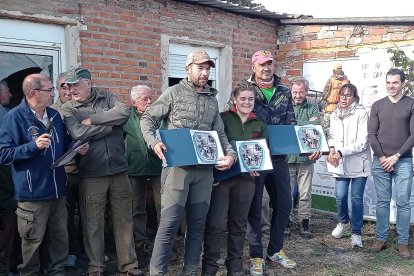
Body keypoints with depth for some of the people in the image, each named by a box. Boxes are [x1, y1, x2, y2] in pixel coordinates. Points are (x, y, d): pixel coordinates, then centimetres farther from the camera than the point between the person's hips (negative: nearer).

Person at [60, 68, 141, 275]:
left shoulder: (107, 98, 7)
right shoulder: (68, 109, 1)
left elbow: (124, 113, -12)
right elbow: (78, 133, -17)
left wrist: (92, 120, -12)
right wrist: (110, 123, -9)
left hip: (118, 169, 2)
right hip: (91, 174, -2)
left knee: (124, 220, 10)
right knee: (93, 223, 7)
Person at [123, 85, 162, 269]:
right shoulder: (127, 117, 4)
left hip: (157, 166, -1)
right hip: (136, 168, 1)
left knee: (162, 206, 0)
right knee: (138, 209, 9)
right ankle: (141, 245, 21)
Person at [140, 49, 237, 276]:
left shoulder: (212, 100, 14)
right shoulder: (174, 93, 0)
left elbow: (220, 134, 16)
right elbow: (147, 119, 1)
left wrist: (231, 154, -1)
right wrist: (153, 142, -17)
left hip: (204, 169, 5)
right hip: (177, 167, -5)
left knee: (197, 224, 11)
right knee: (169, 223, -6)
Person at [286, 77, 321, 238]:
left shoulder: (312, 109, 8)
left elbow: (316, 126, -9)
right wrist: (305, 124, -15)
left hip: (306, 158, 0)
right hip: (287, 157, 0)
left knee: (305, 194, 7)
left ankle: (304, 223, 17)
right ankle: (287, 222, 18)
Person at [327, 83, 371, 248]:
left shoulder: (361, 114, -8)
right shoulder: (334, 115, 8)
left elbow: (362, 142, -13)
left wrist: (341, 152, -20)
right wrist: (331, 150, -8)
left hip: (358, 163, -4)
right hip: (340, 164, 4)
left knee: (356, 198, 1)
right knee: (340, 196, 4)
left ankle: (356, 233, 15)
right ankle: (343, 222, 32)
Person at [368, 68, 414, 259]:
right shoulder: (377, 105, 8)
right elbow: (372, 134, 4)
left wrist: (396, 156, -9)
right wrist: (382, 157, -5)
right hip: (380, 161, 2)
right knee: (382, 202, 6)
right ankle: (381, 238, 14)